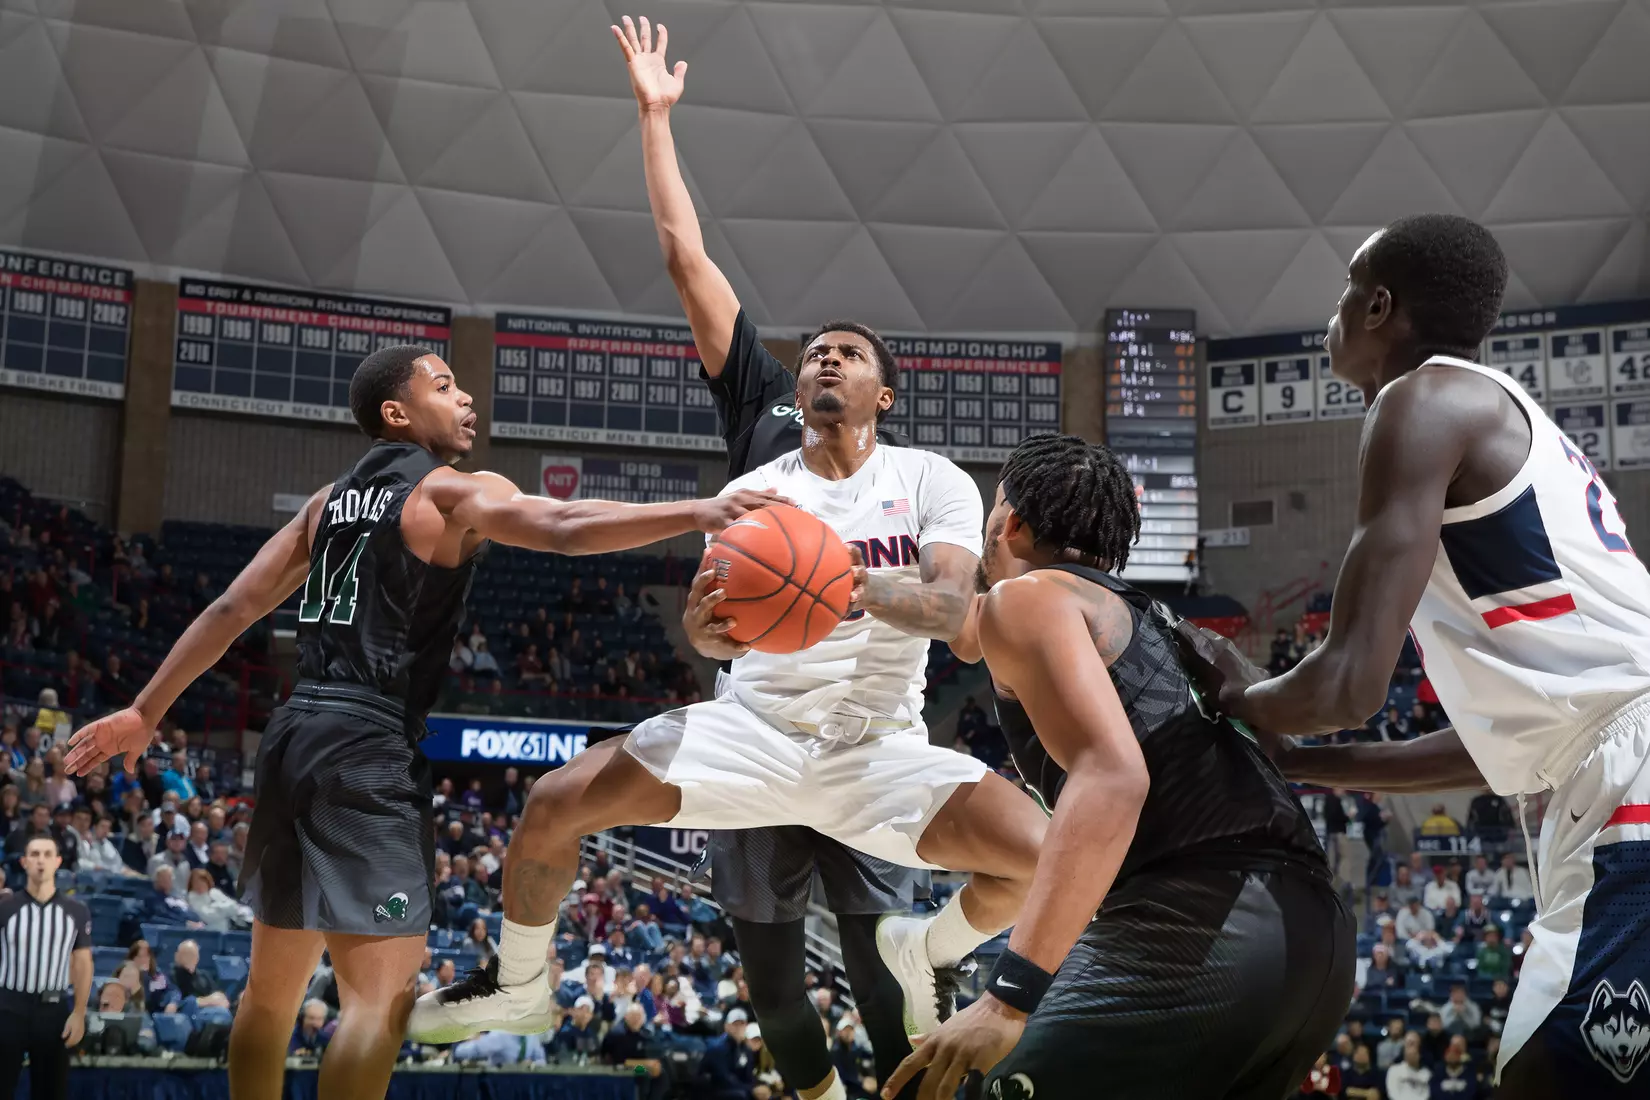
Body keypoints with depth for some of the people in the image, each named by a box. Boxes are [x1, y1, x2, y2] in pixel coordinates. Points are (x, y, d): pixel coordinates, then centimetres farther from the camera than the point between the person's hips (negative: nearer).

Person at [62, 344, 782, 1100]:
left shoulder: (332, 499, 19)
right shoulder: (454, 491, -3)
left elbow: (234, 607, 17)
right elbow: (566, 528, -22)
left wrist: (146, 711, 21)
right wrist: (698, 514, -30)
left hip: (294, 733, 9)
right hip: (370, 747, -9)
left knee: (273, 986, 18)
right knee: (384, 995, -11)